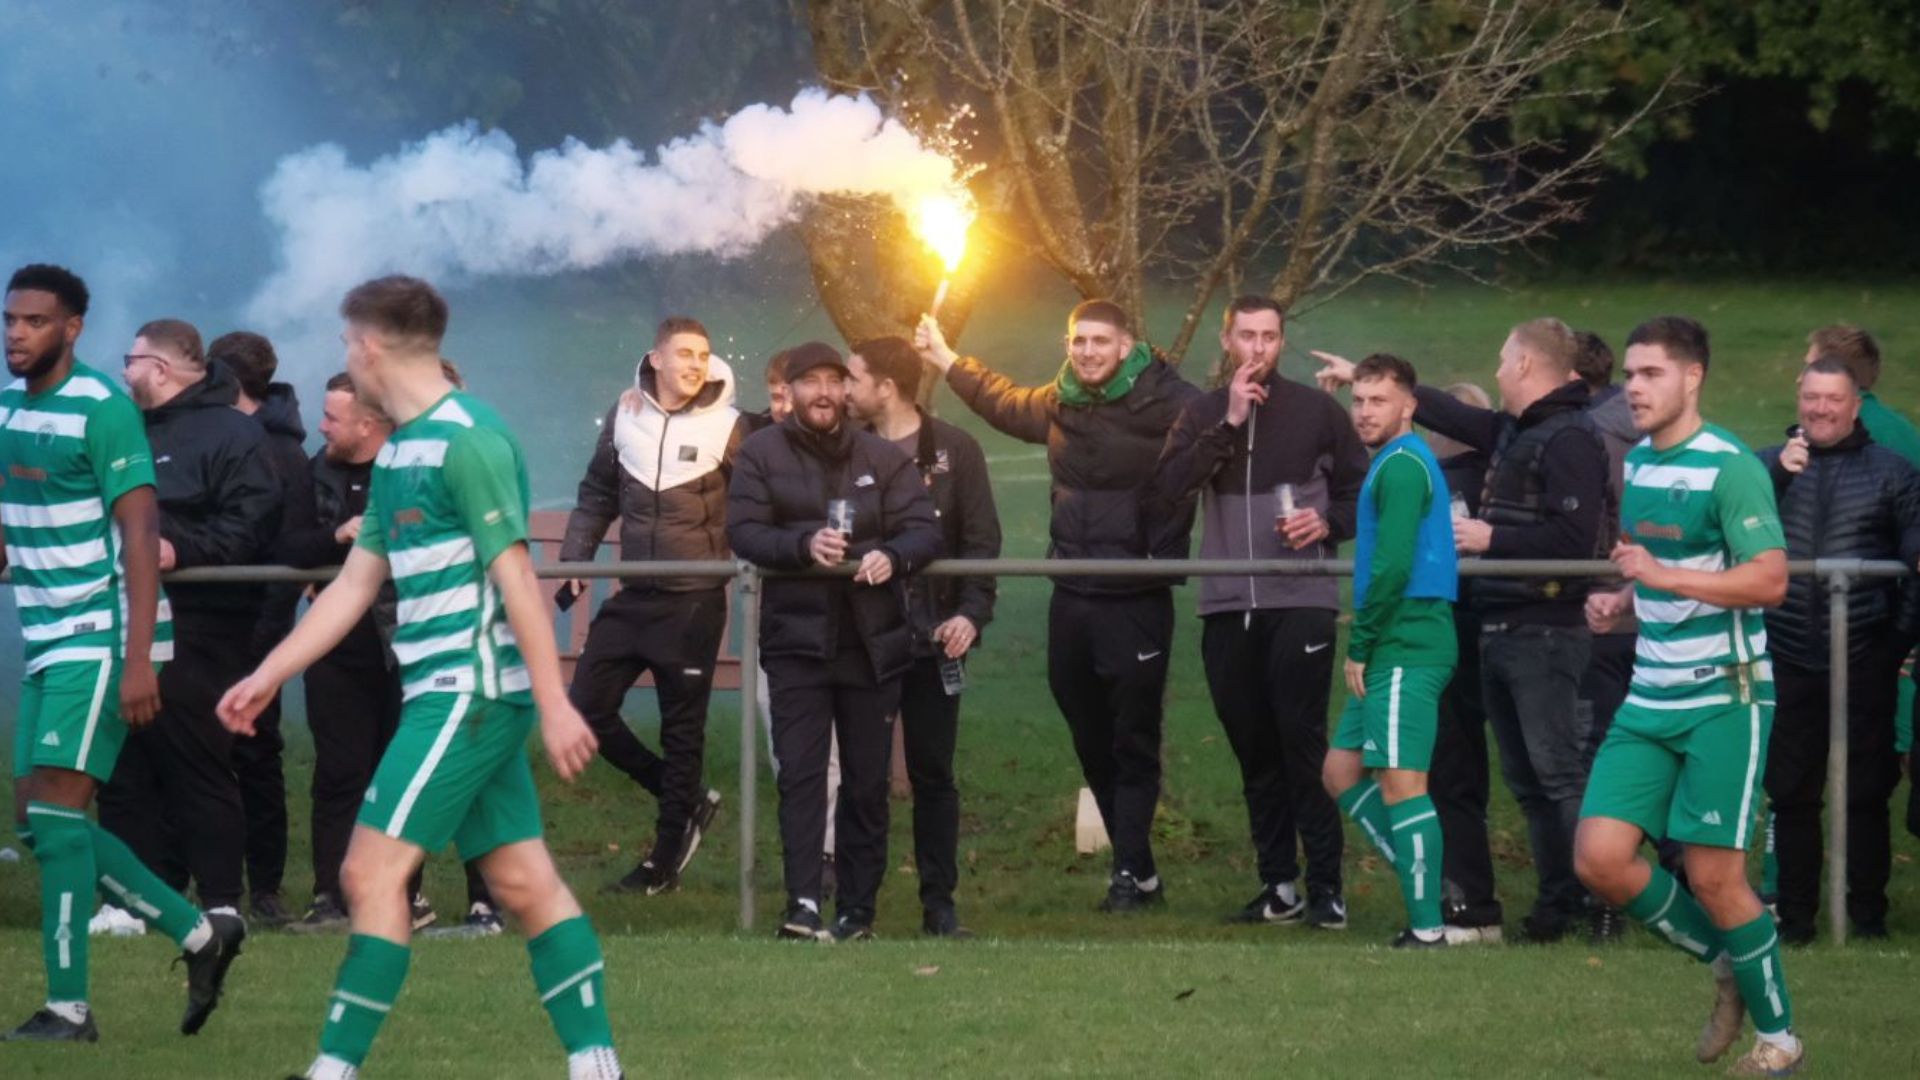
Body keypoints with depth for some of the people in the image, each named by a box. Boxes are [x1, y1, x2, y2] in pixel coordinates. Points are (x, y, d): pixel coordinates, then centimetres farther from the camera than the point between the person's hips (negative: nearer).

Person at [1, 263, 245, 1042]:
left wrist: (136, 661, -22)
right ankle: (200, 935, 18)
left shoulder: (102, 410, -13)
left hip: (100, 637, -8)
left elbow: (140, 533, -17)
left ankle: (69, 1006, -9)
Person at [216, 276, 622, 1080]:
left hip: (469, 691, -9)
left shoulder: (467, 440, -13)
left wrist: (555, 703, -20)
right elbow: (356, 581, 22)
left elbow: (514, 575, -17)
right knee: (523, 879, 6)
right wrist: (268, 676, 22)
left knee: (373, 870, -10)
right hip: (447, 692, 9)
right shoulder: (398, 453, 16)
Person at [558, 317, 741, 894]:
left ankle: (666, 859, 14)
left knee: (682, 730, 3)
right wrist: (574, 558, 6)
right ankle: (687, 801, 19)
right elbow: (597, 494, 13)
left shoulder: (727, 427, -5)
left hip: (694, 602, -4)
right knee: (588, 707, 3)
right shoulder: (625, 414, 5)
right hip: (632, 597, 4)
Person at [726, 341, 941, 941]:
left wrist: (893, 556, -21)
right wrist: (804, 544, -23)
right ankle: (803, 903, -19)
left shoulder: (883, 459, 8)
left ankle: (857, 908, 16)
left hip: (873, 641, 2)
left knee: (867, 780, 7)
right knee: (800, 773, -12)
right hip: (796, 638, -2)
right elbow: (743, 530, -6)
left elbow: (924, 530, 2)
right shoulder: (762, 454, 3)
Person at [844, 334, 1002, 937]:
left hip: (932, 640, -1)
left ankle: (939, 904, 10)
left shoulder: (954, 452, 1)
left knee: (933, 775, 4)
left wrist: (972, 611, -13)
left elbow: (981, 540, -2)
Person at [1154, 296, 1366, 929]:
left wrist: (1328, 523, -10)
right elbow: (1171, 483, -7)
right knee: (1254, 750, 7)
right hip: (1227, 608, 3)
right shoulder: (1203, 415, 11)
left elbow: (1361, 492, 9)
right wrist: (1229, 424, -12)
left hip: (1300, 602, -3)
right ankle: (1278, 887, 13)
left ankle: (1325, 887, -10)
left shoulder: (1317, 411, 5)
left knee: (1303, 741, -10)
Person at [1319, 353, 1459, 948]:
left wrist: (1360, 647, -12)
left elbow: (1393, 566, -19)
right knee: (1341, 772, 14)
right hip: (1395, 652, 10)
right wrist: (1364, 647, 16)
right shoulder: (1401, 462, 20)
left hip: (1406, 650, -10)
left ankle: (1428, 929, -10)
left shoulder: (1401, 466, -11)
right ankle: (1424, 881, 13)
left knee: (1401, 783, -10)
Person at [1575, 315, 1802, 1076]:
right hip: (1650, 699, 7)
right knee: (1600, 857, -5)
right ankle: (1726, 964, 18)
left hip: (1724, 698, -7)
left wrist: (1663, 576, -29)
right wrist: (1618, 604, 6)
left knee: (1712, 873, -6)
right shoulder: (1634, 463, 11)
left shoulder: (1731, 468, -13)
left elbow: (1769, 580, -22)